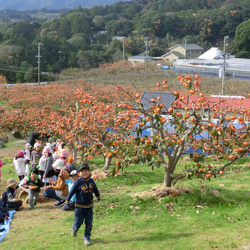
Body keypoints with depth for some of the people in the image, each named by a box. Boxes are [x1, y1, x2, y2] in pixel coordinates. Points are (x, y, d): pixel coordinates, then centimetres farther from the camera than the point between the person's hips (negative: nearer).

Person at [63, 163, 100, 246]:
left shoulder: (91, 181, -4)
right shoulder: (78, 182, -16)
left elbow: (95, 190, 15)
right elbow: (71, 192, -8)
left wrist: (98, 197, 31)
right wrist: (67, 202, -3)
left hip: (89, 207, 3)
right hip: (79, 207, -3)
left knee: (89, 224, 6)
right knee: (78, 222, 8)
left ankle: (87, 238, 21)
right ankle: (75, 229, 42)